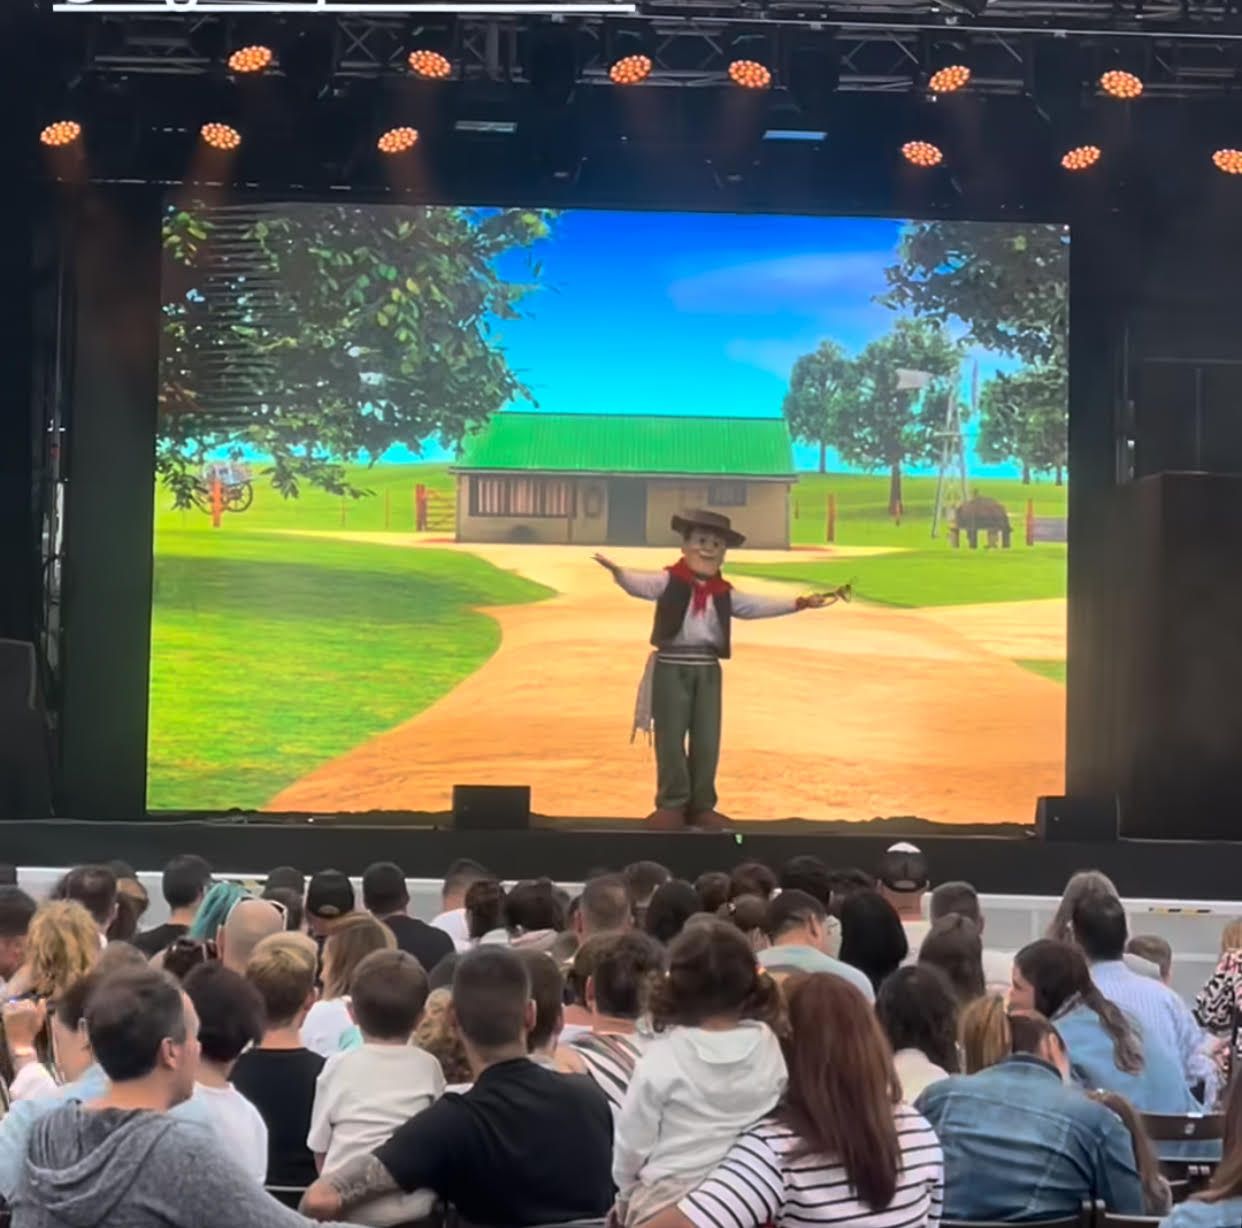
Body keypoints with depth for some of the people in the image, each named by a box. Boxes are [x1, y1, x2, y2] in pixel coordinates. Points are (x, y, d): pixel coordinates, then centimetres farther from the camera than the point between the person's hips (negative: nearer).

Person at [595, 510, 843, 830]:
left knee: (707, 740, 5)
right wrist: (619, 573, -44)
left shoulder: (724, 593, 10)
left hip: (708, 669, 4)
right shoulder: (669, 581, -5)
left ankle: (702, 806, 15)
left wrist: (800, 603, 8)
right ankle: (672, 804, 9)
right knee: (671, 738, 0)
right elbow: (641, 585, -22)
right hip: (671, 667, -4)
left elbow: (758, 606, 13)